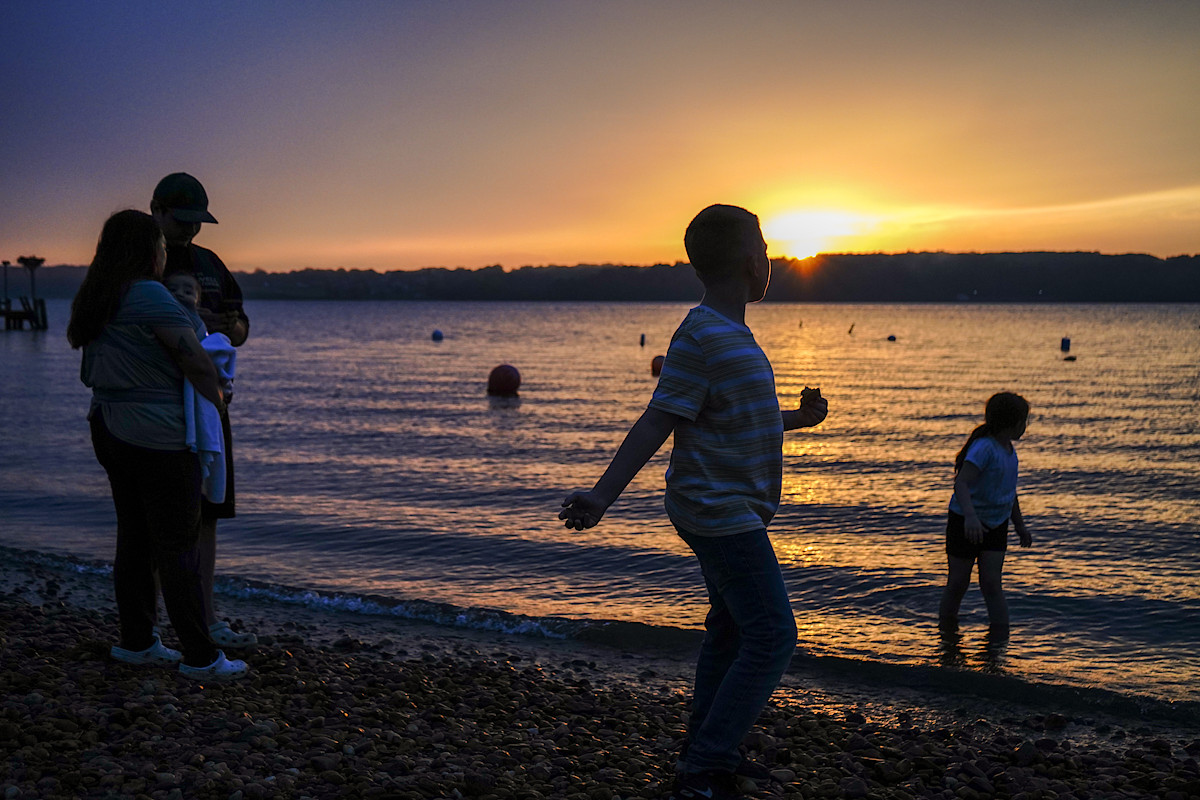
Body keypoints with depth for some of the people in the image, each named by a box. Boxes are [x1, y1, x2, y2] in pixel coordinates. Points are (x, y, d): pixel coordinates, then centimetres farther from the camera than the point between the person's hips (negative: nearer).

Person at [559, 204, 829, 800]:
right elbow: (658, 422, -23)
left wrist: (799, 419, 33)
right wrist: (603, 495, -30)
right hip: (722, 512, -10)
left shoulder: (729, 334, 14)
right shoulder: (702, 337, -19)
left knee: (731, 631, 17)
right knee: (771, 638, -11)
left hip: (731, 512, 10)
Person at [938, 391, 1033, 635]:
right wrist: (970, 516, -49)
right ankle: (946, 633, 19)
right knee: (958, 584, 3)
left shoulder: (1009, 449, 5)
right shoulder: (984, 447, -22)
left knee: (991, 584, -4)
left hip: (996, 525, 6)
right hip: (965, 523, -6)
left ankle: (1001, 637, 0)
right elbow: (961, 483, -34)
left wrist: (1020, 525, 25)